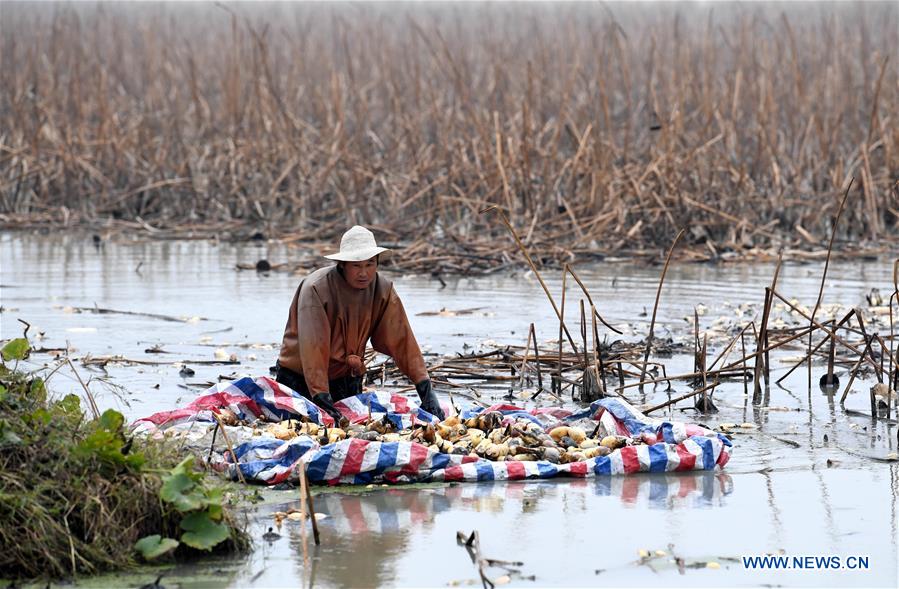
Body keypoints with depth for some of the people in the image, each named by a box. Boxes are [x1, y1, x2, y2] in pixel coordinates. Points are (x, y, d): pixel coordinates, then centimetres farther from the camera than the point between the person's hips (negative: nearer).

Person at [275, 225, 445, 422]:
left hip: (347, 380, 4)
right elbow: (313, 346, -30)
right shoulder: (315, 289, -24)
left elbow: (400, 339, -12)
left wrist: (424, 386, -21)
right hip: (300, 378, -4)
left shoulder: (383, 290, -8)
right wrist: (320, 396, -38)